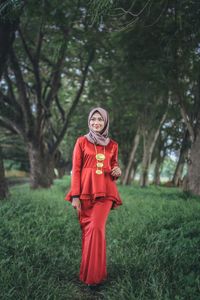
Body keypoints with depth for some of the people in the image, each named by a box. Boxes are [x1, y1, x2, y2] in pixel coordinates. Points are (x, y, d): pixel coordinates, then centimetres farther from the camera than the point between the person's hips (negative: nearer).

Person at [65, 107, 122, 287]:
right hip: (86, 190, -1)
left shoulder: (112, 145, 12)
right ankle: (90, 271, 16)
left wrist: (117, 172, -3)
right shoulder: (82, 142, 5)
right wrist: (75, 196, -6)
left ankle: (94, 274, 0)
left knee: (96, 228, -11)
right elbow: (76, 170, 1)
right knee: (87, 228, 2)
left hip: (105, 191, 1)